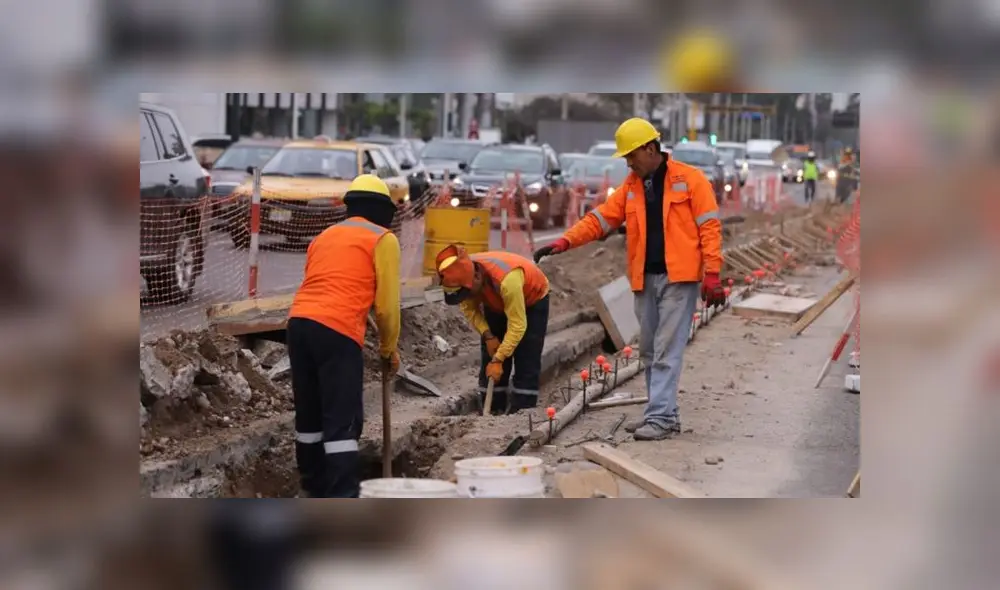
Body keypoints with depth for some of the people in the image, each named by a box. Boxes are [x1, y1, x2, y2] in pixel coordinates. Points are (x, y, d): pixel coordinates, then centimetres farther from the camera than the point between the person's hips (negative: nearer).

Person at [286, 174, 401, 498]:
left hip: (299, 323, 7)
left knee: (309, 416, 16)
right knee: (343, 421, -7)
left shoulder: (325, 236, 26)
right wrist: (389, 348, 17)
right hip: (338, 331, -7)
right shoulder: (383, 239, 6)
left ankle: (315, 491, 26)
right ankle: (344, 499, -12)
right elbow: (387, 303, 3)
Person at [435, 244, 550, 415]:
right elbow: (469, 308, -9)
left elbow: (517, 325, -37)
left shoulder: (506, 280, -45)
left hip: (532, 301, -5)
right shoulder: (462, 275, -28)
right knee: (489, 361, -2)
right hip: (497, 303, 5)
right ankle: (492, 412, 4)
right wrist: (487, 335, -21)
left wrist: (498, 360, -34)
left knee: (527, 364, -12)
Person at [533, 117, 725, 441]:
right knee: (650, 351, 11)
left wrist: (712, 273, -13)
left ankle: (660, 417, -8)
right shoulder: (631, 187, 13)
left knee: (667, 351, -9)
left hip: (678, 278, -7)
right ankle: (663, 413, 20)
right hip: (645, 279, 7)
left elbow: (709, 227, -7)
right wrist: (565, 241, -6)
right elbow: (600, 219, 8)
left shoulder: (690, 180, -4)